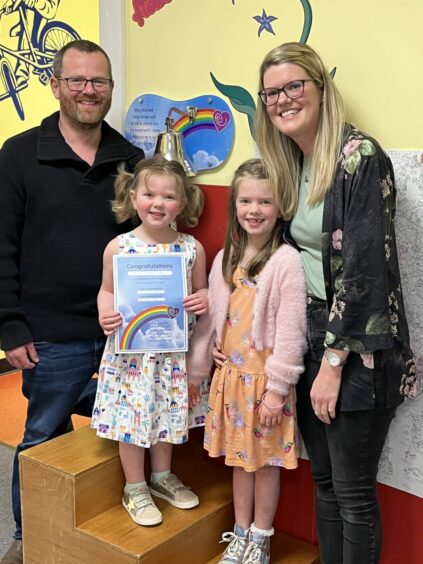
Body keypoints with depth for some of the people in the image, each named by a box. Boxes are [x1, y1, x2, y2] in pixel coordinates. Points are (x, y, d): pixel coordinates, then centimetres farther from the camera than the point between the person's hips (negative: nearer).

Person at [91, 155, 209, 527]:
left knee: (168, 412, 17)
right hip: (131, 351, -2)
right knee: (132, 414, 7)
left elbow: (201, 291, 8)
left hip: (174, 351, 2)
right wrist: (106, 314, -15)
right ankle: (135, 488, 28)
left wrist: (204, 300, -14)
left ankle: (162, 475, 41)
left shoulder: (192, 248, -4)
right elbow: (107, 290, 4)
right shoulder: (119, 247, -7)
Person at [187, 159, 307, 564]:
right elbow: (210, 320, 10)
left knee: (266, 460, 10)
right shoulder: (226, 258, 6)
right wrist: (195, 372, 12)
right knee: (240, 457, 17)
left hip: (265, 377, -5)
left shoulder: (286, 260, -14)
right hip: (230, 374, 5)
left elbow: (290, 330, -16)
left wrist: (277, 388, -16)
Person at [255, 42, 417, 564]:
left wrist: (334, 362, -18)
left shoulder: (359, 157, -14)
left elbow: (364, 267, -19)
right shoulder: (289, 166, 10)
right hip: (311, 341, 7)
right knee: (324, 482, 17)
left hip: (357, 350, -7)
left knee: (353, 493, 3)